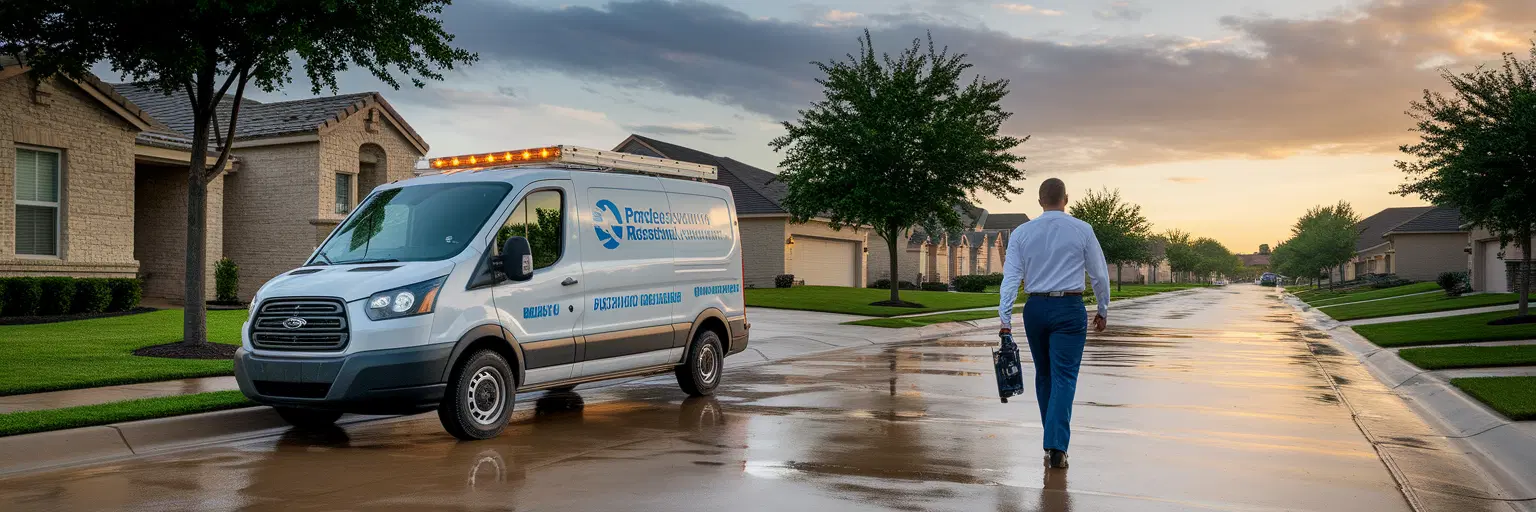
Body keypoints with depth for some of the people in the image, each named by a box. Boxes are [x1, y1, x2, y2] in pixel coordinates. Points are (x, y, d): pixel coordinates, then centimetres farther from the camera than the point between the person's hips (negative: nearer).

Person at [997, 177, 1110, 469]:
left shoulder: (1022, 232, 2)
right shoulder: (1082, 230, -1)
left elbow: (1011, 277, -2)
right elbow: (1099, 274, 4)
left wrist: (1005, 319, -3)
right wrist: (1103, 311, 16)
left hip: (1035, 308, 3)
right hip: (1070, 308, -2)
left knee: (1043, 376, 16)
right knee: (1064, 377, -4)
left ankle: (1052, 441, 25)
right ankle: (1056, 447, -14)